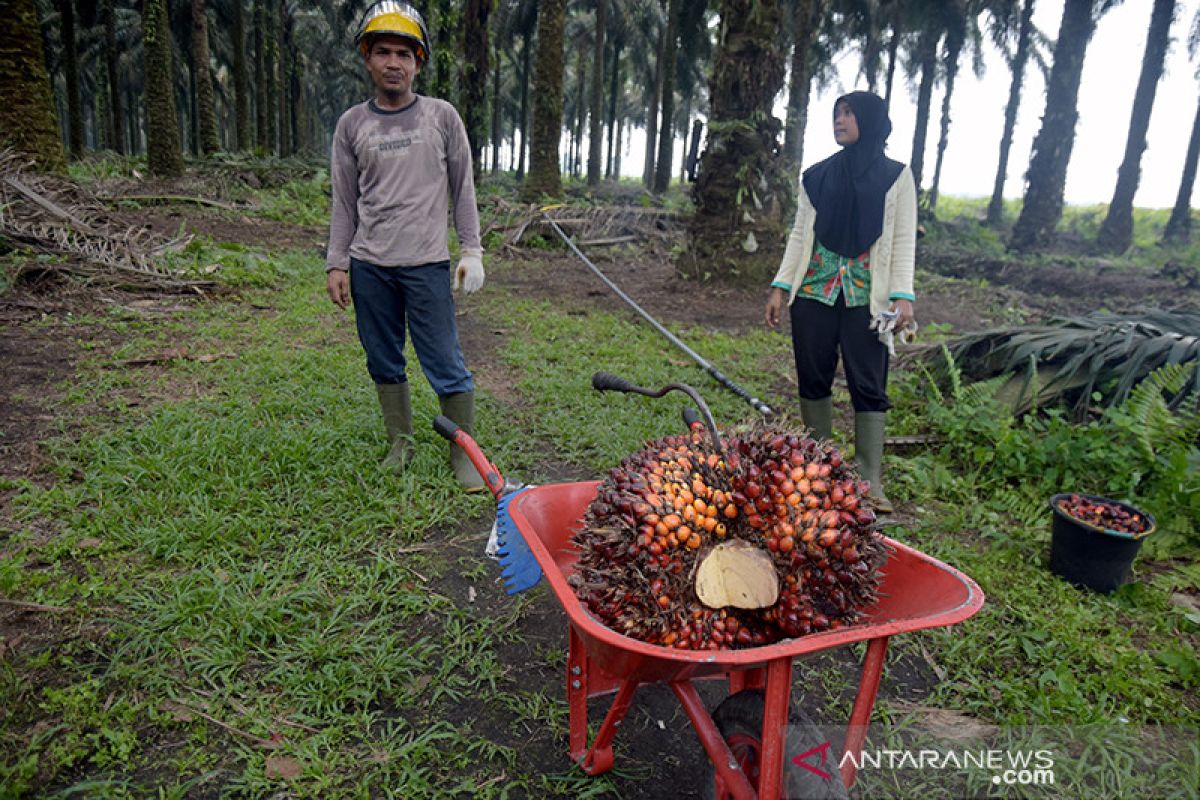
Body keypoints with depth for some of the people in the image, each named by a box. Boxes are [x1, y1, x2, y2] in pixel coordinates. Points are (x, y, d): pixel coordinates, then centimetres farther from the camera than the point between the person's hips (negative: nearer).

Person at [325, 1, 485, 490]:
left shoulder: (442, 117, 5)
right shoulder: (352, 125, 9)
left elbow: (463, 191, 7)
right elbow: (344, 204, 11)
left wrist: (472, 252, 0)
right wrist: (336, 264, 5)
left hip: (426, 264, -2)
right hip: (368, 266, 3)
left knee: (447, 367, -4)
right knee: (384, 362, 10)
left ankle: (464, 456, 7)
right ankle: (400, 444, 25)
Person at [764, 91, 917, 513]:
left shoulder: (896, 176, 6)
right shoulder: (817, 176, 13)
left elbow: (904, 240, 1)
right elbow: (799, 235, 13)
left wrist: (903, 294, -11)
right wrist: (781, 286, 4)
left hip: (865, 295, -2)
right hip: (814, 291, 3)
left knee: (869, 385, -3)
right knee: (813, 380, 6)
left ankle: (870, 481, 3)